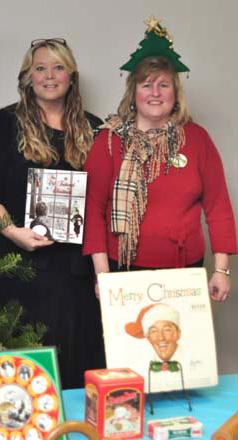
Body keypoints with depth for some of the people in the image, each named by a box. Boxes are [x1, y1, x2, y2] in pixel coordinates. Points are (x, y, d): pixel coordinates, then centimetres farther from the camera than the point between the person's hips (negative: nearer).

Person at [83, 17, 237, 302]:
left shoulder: (197, 137, 4)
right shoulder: (110, 139, -1)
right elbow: (93, 207, -3)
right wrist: (102, 271, -9)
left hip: (186, 270, 2)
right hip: (124, 270, -1)